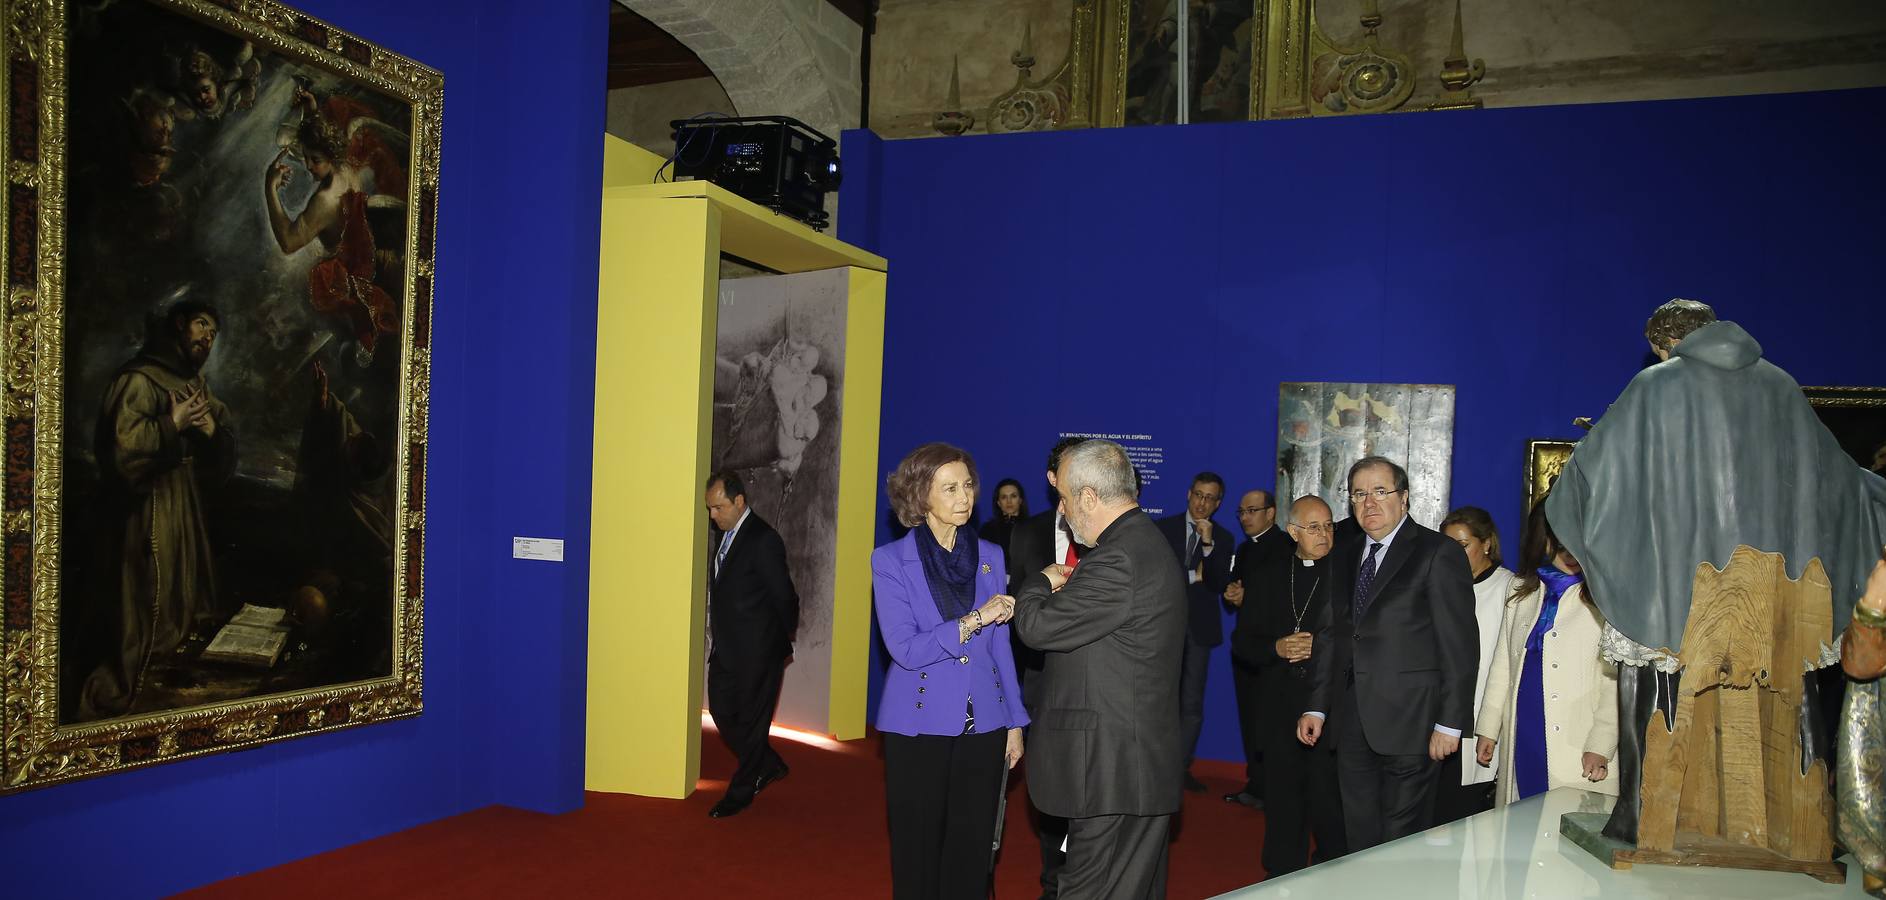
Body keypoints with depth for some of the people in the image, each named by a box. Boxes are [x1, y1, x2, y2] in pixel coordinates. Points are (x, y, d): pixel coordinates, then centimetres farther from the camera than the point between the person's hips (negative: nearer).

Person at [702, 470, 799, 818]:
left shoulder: (764, 540, -18)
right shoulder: (723, 535, 9)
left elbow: (785, 597, -13)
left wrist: (783, 640, -1)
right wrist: (717, 630, 10)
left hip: (758, 652, -9)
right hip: (726, 648, 9)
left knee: (751, 721, 5)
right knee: (722, 712, 14)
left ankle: (741, 793, 18)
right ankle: (768, 766, 32)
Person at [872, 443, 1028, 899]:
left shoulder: (990, 557, 5)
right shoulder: (891, 561, -6)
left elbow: (1000, 646, 10)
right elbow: (905, 649, -15)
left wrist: (1015, 722, 8)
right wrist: (975, 619, -19)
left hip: (983, 725, 3)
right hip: (919, 725, -3)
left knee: (973, 849, 10)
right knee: (918, 848, 10)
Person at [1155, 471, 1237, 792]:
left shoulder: (1222, 538, 6)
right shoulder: (1163, 528, 1)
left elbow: (1220, 585, -7)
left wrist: (1208, 544, -18)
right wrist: (1193, 577, -8)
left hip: (1199, 627, 2)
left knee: (1192, 703, 5)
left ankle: (1182, 768, 15)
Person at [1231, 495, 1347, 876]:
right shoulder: (1265, 574, 10)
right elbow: (1241, 642, 9)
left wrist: (1321, 646, -17)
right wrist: (1277, 647, -9)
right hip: (1279, 709, 3)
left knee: (1328, 805, -3)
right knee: (1282, 805, 11)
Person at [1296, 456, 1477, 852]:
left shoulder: (1439, 554, -5)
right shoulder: (1343, 556, 14)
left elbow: (1460, 644, -8)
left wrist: (1449, 723, -12)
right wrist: (1316, 707, 11)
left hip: (1409, 723, -6)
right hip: (1351, 723, 6)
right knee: (1359, 839, 11)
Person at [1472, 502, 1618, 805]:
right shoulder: (1521, 591, 13)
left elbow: (1616, 678, -7)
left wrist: (1600, 746, -12)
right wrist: (1488, 729, 14)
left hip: (1576, 751, -4)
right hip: (1521, 743, 5)